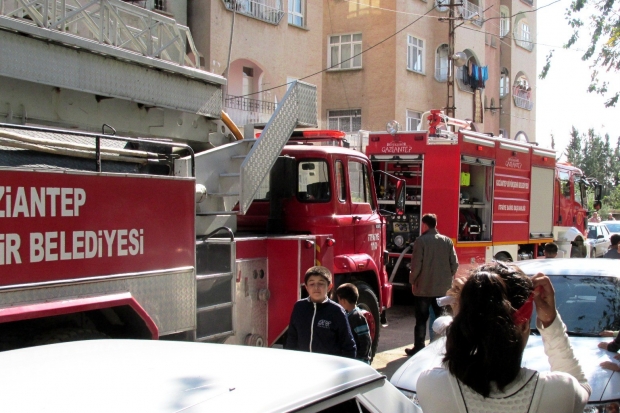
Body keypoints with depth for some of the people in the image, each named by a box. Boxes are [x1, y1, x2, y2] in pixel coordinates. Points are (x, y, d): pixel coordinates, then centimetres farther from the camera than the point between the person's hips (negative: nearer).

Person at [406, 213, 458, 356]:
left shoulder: (421, 241, -11)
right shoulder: (447, 241, 2)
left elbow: (416, 264, -12)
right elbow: (454, 264, 2)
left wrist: (412, 281, 2)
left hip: (424, 288, -4)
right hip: (443, 288, 4)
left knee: (421, 320, 5)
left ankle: (418, 348, 7)